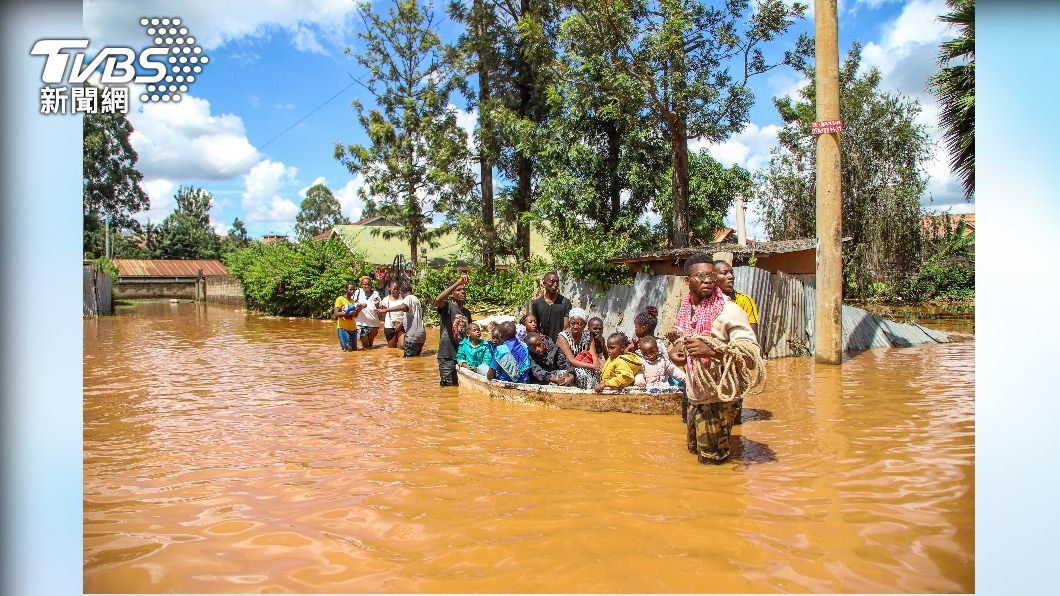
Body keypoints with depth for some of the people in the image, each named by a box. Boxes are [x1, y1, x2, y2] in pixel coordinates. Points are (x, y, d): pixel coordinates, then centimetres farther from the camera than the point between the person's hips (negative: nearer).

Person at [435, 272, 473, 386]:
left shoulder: (467, 312, 13)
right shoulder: (447, 306, -7)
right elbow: (438, 300, -31)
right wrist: (458, 282, -36)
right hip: (447, 355, -6)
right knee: (447, 387, 1)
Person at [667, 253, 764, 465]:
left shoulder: (728, 310, -17)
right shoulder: (685, 308, 5)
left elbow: (753, 350, -23)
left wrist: (711, 350, -35)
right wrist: (675, 349, -1)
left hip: (717, 397, -7)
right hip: (694, 395, 7)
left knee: (712, 459, 5)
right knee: (694, 449, 23)